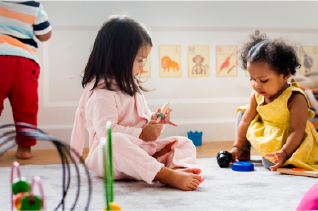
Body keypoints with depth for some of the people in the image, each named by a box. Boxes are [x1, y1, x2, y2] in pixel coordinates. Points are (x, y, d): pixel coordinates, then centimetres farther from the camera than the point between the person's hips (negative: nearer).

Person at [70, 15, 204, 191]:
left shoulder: (132, 87, 18)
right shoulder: (102, 94, -15)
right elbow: (107, 132, -25)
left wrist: (153, 119, 5)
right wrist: (141, 134, -23)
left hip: (141, 151, 9)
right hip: (109, 159, -9)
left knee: (184, 144, 0)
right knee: (117, 142, -42)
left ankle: (178, 168, -35)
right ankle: (165, 175, -53)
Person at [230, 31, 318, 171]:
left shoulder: (295, 99, -27)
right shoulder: (257, 94, -8)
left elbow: (297, 131, -27)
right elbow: (246, 121, -1)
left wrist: (284, 153, -37)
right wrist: (237, 147, -1)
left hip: (288, 141, -7)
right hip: (263, 134, 7)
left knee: (271, 164, -30)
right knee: (242, 112, 7)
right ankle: (244, 152, 11)